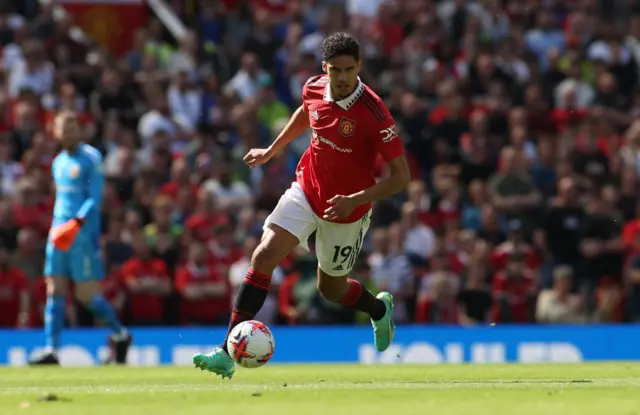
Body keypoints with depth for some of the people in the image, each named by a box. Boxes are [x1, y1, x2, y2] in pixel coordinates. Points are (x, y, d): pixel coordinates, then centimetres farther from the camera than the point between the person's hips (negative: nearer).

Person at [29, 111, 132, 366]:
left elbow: (95, 199, -13)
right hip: (59, 233, 7)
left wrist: (76, 224, -25)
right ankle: (51, 351, -4)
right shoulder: (58, 163, 16)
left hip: (84, 232, -7)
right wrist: (57, 226, 18)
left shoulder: (91, 158, -6)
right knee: (54, 292, -2)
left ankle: (120, 335, 16)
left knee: (87, 295, -6)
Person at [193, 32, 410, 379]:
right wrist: (271, 151, 18)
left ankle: (379, 309, 50)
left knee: (331, 288, 13)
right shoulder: (314, 89, -10)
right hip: (306, 191, 3)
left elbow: (401, 176, -23)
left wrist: (355, 200, -31)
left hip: (346, 208, -3)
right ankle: (228, 354, -18)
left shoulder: (373, 113, -26)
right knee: (264, 256, -17)